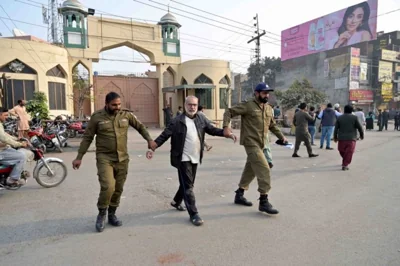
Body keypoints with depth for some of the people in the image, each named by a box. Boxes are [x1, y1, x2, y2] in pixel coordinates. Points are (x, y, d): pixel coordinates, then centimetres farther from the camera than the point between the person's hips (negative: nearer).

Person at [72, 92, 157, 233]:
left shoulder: (126, 114, 0)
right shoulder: (97, 117, -6)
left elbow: (140, 127, 11)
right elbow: (87, 138, -2)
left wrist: (149, 140, -4)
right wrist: (79, 157, -3)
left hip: (122, 159, 3)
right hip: (104, 158, -3)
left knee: (118, 189, 10)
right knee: (108, 187, -16)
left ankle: (112, 214, 31)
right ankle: (101, 214, 10)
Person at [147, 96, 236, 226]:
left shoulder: (201, 119, 4)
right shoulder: (177, 121, -9)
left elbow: (212, 130, 10)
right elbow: (164, 136, -9)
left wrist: (227, 133, -3)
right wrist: (152, 148, -16)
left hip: (195, 158, 6)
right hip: (183, 158, -6)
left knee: (188, 184, 19)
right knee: (188, 186, -4)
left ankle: (176, 202, 43)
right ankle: (194, 214, 5)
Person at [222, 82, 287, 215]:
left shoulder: (269, 109, 13)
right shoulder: (248, 105, -9)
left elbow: (272, 125, 25)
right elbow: (229, 111, -9)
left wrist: (281, 136, 16)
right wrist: (226, 126, -23)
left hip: (261, 144, 8)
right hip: (251, 143, -8)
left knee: (250, 169, 15)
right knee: (264, 169, -13)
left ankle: (239, 195, 31)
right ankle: (264, 201, -4)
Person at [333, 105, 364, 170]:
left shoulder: (339, 118, 5)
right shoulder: (354, 118, -1)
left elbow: (336, 129, 5)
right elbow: (360, 127, 2)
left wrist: (335, 137, 13)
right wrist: (362, 135, 17)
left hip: (341, 138, 2)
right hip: (351, 139, -2)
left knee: (342, 151, 17)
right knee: (349, 152, 1)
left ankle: (344, 163, 30)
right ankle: (345, 165, -4)